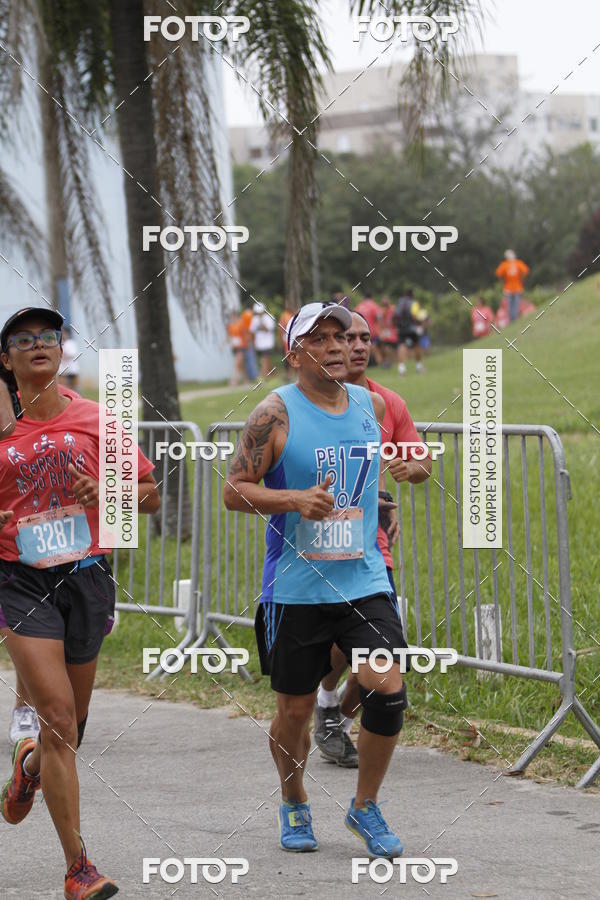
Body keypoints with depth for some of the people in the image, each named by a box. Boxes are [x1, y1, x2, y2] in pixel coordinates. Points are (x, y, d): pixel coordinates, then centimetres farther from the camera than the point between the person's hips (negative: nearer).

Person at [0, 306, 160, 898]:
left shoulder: (95, 420, 3)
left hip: (86, 579, 3)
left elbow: (151, 494, 8)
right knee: (58, 715, -16)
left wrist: (105, 493, -11)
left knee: (70, 727, 14)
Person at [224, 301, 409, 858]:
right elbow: (234, 491, -9)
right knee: (294, 709, 6)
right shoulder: (276, 414, -8)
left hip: (364, 580, 3)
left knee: (388, 691, -12)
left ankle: (364, 807, 9)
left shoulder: (372, 404, 7)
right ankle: (293, 805, 33)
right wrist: (296, 500, -21)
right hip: (295, 589, -3)